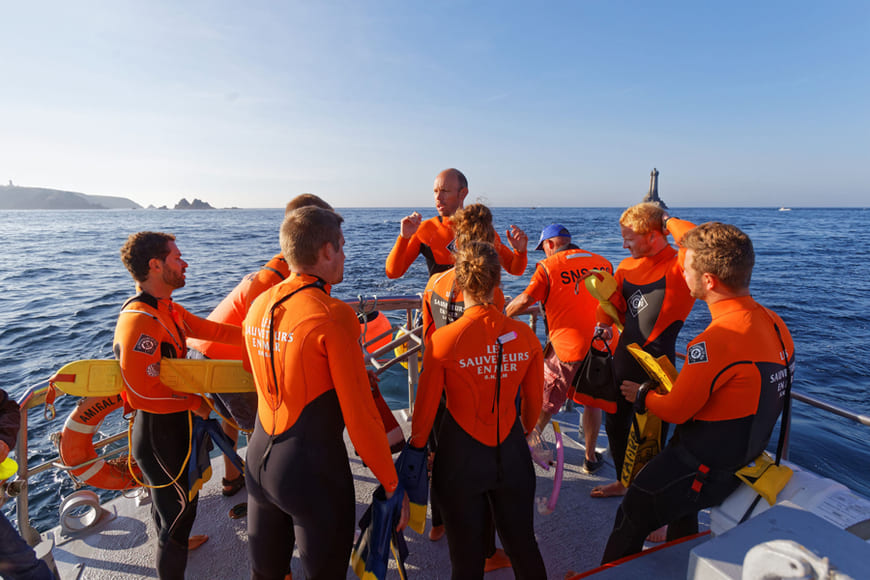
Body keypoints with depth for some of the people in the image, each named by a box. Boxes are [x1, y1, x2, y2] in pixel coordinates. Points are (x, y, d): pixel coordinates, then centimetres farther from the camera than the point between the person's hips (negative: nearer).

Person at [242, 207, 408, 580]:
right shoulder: (333, 315, -21)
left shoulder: (259, 306, 0)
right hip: (314, 469, -6)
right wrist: (392, 484, -8)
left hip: (259, 461, 7)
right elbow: (360, 415, -20)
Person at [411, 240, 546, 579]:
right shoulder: (524, 336, -10)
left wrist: (417, 446, 10)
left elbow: (426, 405, -9)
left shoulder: (442, 340, -19)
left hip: (460, 456, -2)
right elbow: (534, 400, 4)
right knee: (523, 544, 24)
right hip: (512, 453, 3)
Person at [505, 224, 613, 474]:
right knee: (593, 401, 20)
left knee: (544, 403, 11)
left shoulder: (548, 267, -7)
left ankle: (527, 444, 25)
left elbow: (525, 300, -17)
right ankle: (591, 457, 31)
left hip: (567, 346, -4)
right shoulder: (603, 263, 8)